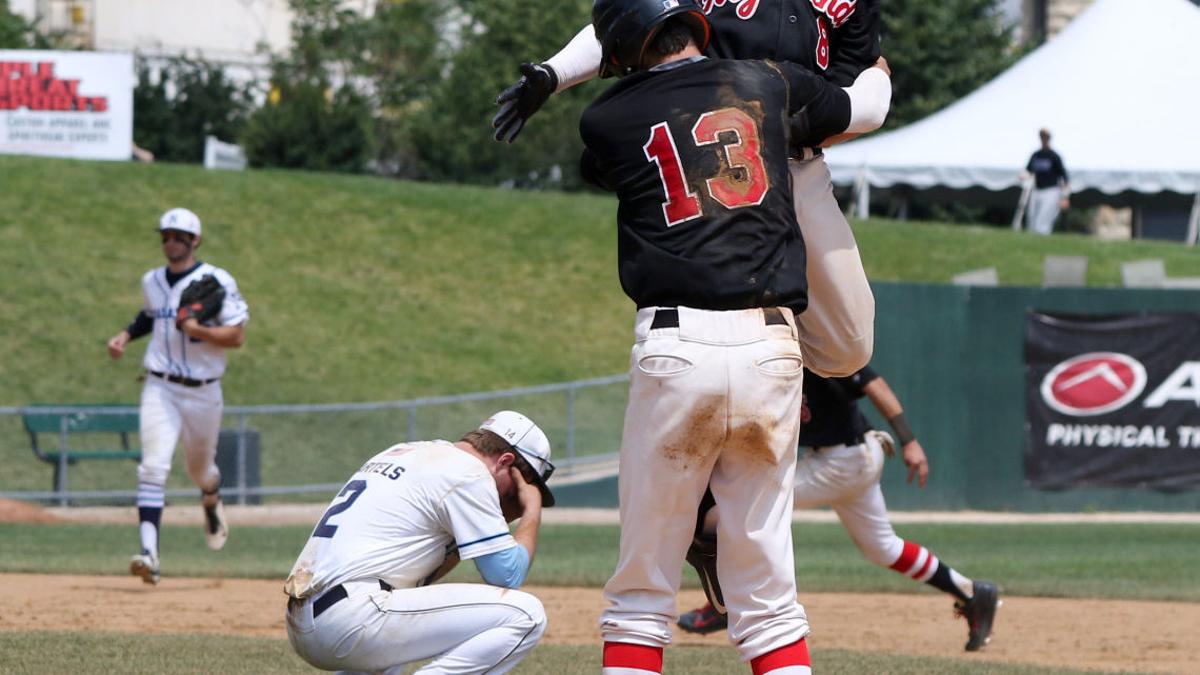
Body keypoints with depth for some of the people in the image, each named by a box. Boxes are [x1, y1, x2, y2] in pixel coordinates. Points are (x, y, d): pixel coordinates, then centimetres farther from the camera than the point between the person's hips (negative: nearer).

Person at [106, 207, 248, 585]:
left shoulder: (216, 281, -8)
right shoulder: (152, 281, 8)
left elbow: (237, 337, -11)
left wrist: (199, 330, -25)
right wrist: (126, 336, 11)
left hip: (203, 392, -2)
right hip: (160, 388, 2)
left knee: (199, 469, 16)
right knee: (153, 467, -17)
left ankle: (212, 501, 55)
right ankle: (149, 553, -27)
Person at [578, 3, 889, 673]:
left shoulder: (607, 121, 5)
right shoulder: (768, 84, 12)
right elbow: (863, 109, 31)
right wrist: (876, 71, 55)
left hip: (675, 347, -2)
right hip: (771, 346, 2)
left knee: (642, 592, 5)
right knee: (768, 590, 7)